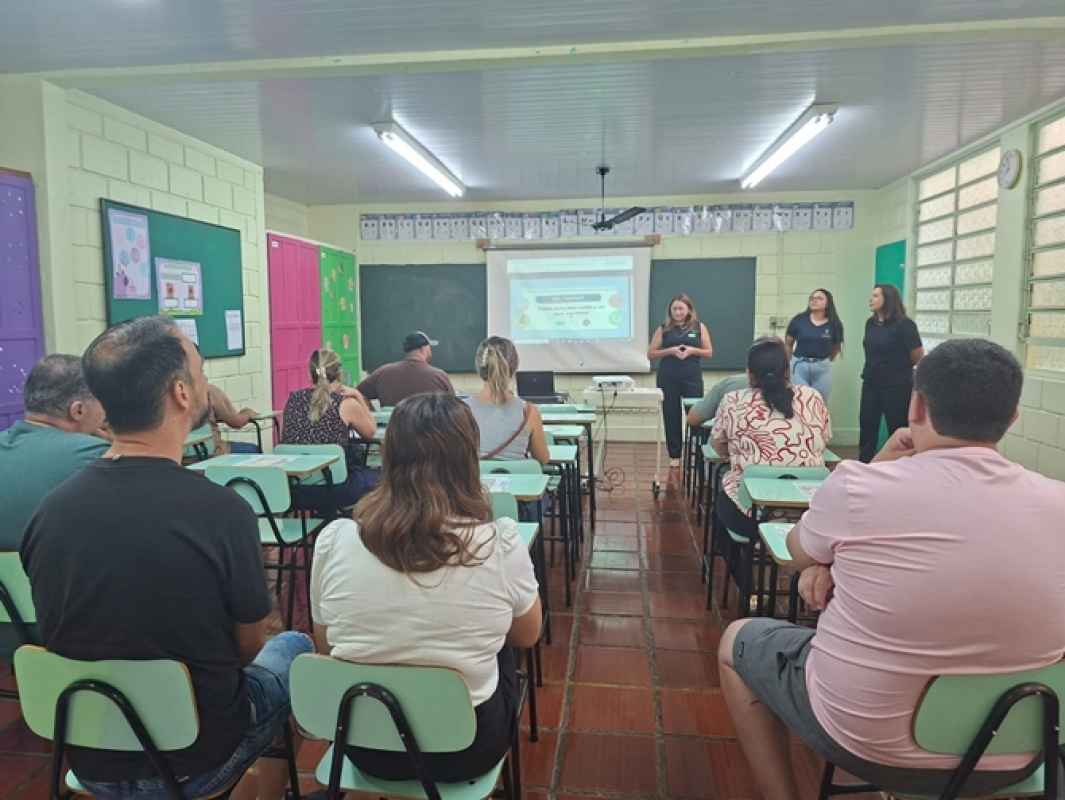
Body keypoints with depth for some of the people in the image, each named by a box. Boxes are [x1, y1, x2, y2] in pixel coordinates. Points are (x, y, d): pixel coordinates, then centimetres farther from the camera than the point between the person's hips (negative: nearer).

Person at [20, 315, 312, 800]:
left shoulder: (49, 510, -13)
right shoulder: (223, 511, -27)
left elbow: (70, 638, 4)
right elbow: (248, 648, -11)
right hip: (197, 760, -4)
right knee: (294, 649, 21)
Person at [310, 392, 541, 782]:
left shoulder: (333, 539, -15)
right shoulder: (500, 544, -21)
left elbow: (326, 647, 1)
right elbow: (527, 636, -1)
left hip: (362, 741, 2)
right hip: (465, 746, -2)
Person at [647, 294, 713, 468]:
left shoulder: (699, 327, 5)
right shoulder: (663, 329, 4)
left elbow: (709, 352, 6)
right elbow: (651, 353, 3)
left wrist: (692, 350, -12)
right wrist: (670, 351, -12)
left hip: (692, 377, -1)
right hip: (667, 379, 1)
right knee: (671, 415, 4)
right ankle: (675, 455, 13)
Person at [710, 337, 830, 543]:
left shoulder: (732, 402, -3)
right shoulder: (812, 397, 1)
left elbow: (719, 447, 11)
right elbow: (823, 441, 16)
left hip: (749, 511, -2)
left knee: (723, 500, 30)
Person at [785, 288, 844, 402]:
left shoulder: (834, 324, -1)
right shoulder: (798, 320, -4)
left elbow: (836, 347, 13)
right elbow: (788, 344, 3)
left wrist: (825, 362, 10)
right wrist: (788, 364, 4)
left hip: (822, 369, 2)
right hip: (799, 366, -2)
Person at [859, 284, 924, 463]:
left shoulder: (903, 324, -13)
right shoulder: (870, 323, 7)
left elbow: (918, 357, -9)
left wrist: (899, 368, 6)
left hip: (896, 386, -6)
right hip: (871, 385, 7)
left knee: (897, 433, 4)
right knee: (866, 431, 10)